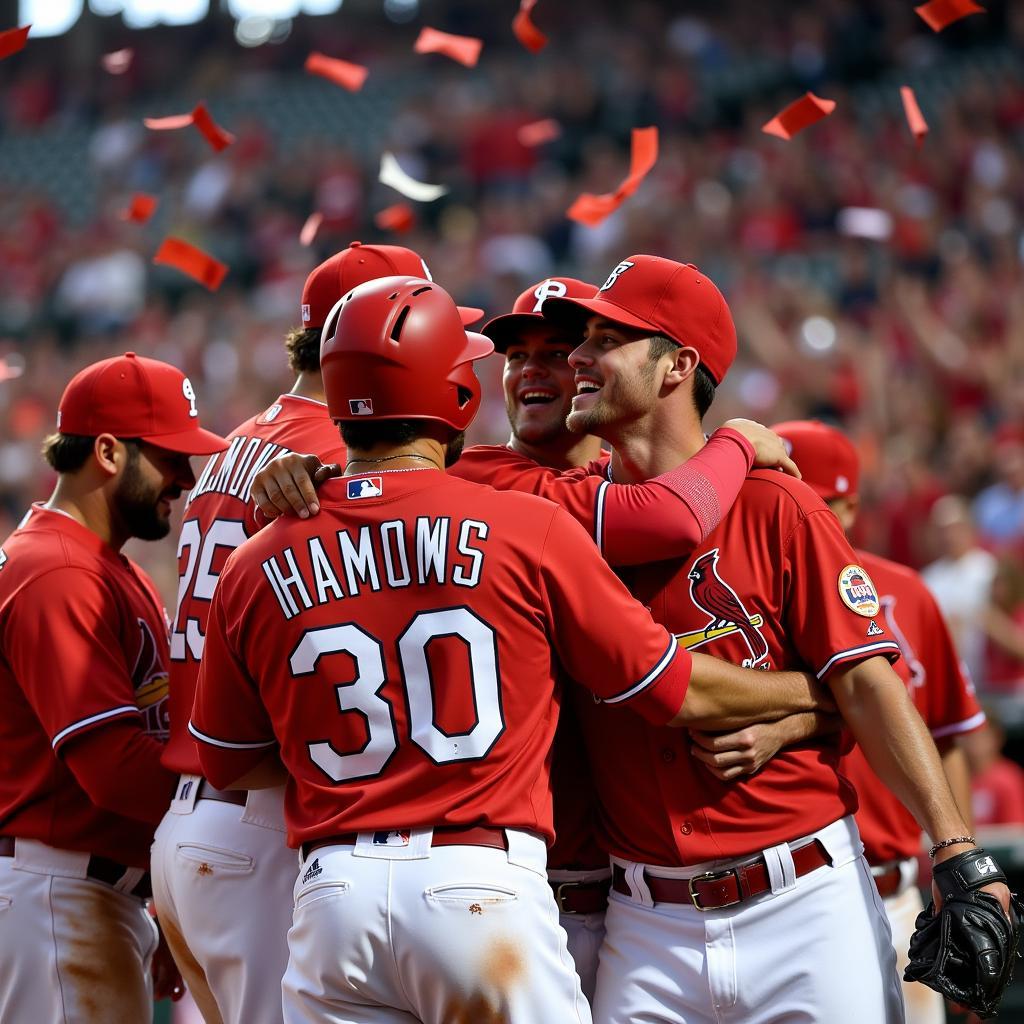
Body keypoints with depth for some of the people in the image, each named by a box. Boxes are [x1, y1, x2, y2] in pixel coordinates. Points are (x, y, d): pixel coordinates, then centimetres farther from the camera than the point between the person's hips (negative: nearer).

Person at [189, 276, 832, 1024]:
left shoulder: (256, 569, 6)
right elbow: (676, 690, 6)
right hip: (481, 884, -3)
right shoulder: (529, 530, -3)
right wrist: (817, 694, 21)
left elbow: (228, 765, 17)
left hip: (332, 897, 3)